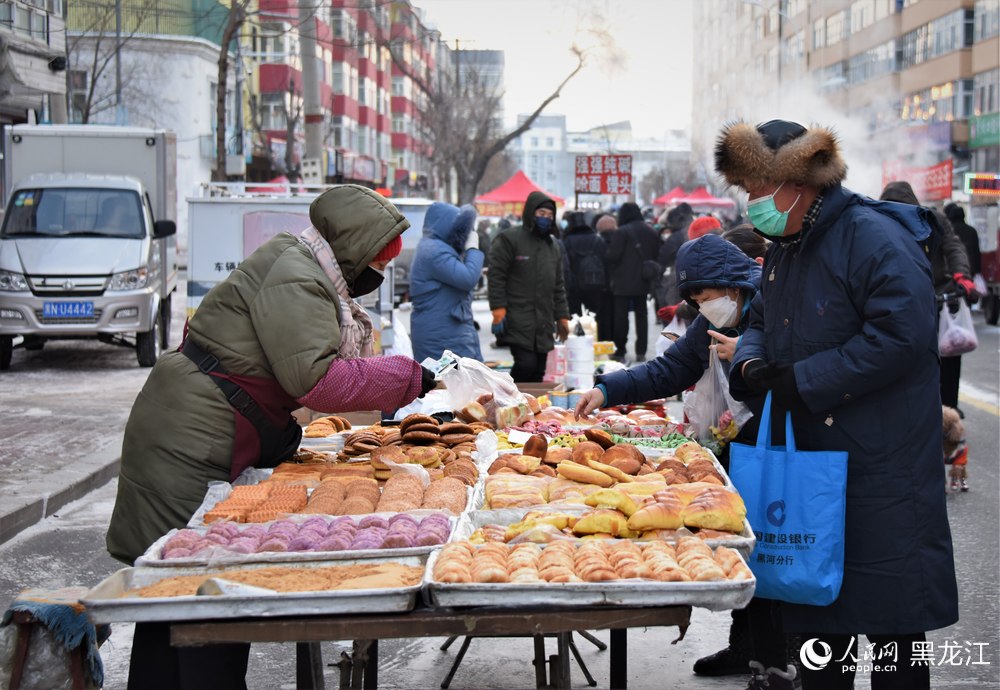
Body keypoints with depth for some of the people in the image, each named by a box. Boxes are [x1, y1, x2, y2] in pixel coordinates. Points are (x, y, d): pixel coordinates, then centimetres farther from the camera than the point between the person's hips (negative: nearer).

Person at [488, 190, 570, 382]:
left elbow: (558, 286, 23)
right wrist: (498, 309, -16)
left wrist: (562, 316, 18)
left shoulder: (554, 246, 19)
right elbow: (496, 276, -9)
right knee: (526, 364, -18)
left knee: (538, 372, 7)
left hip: (543, 325, 7)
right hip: (517, 321, -7)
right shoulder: (509, 239, -4)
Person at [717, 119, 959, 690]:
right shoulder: (786, 248, 13)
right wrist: (752, 363, 0)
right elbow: (762, 319, 24)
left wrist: (803, 381, -22)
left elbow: (903, 337, -25)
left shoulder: (874, 238, -17)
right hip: (810, 458, 9)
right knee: (820, 607, 17)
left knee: (890, 610, -1)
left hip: (879, 466, -9)